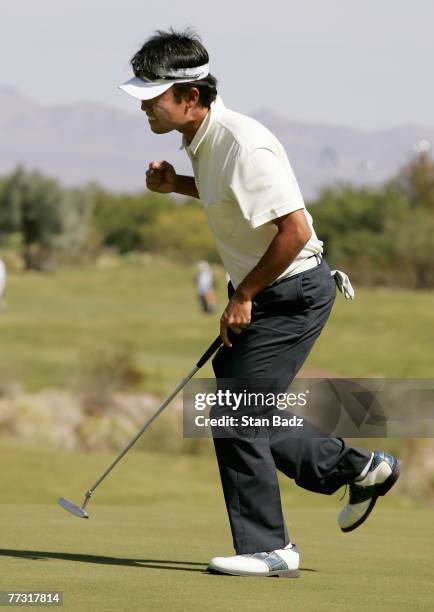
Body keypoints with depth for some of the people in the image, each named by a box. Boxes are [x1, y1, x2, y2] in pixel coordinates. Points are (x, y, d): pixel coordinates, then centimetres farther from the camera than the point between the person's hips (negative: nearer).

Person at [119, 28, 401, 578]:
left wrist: (243, 297, -18)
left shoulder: (243, 145, -26)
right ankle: (359, 468, 27)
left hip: (293, 294, -10)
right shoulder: (204, 139, 4)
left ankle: (268, 548, 2)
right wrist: (175, 184, 6)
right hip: (261, 292, 10)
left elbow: (295, 230, -27)